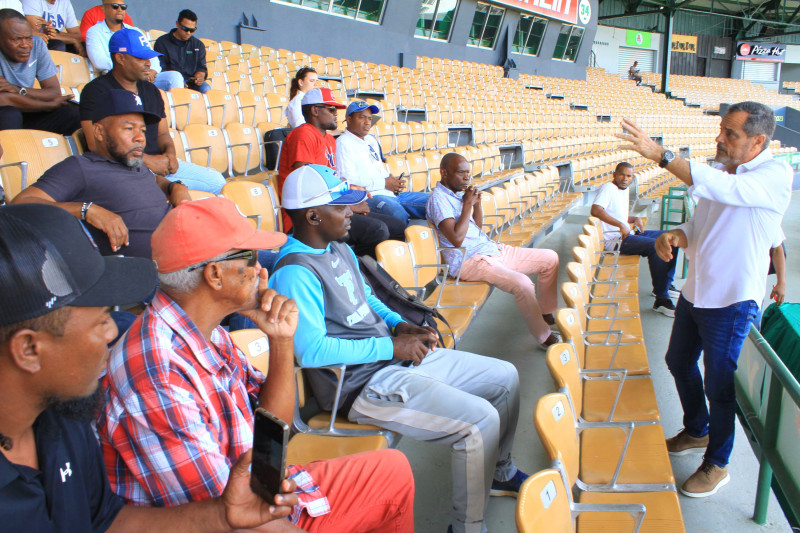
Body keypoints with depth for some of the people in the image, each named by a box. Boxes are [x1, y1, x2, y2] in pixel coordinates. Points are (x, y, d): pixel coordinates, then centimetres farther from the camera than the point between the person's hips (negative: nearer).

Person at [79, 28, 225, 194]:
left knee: (216, 180, -8)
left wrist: (170, 153, -4)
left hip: (159, 161, 7)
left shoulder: (151, 90, 20)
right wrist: (148, 160, -15)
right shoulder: (96, 91, -2)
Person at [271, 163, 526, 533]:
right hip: (362, 384, -10)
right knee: (481, 420, -21)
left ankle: (498, 472, 36)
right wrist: (390, 346, -21)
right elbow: (312, 350, -28)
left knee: (505, 377, 12)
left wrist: (401, 326, 4)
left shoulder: (340, 249, 10)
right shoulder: (295, 273, -21)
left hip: (397, 357, 10)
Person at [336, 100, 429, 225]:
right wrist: (384, 183, -12)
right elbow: (347, 180, -14)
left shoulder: (372, 139, 26)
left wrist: (393, 179, 8)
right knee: (398, 212, -38)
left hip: (391, 193, 9)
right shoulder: (343, 143, -3)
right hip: (369, 196, -9)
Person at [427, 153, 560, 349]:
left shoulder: (460, 192, 13)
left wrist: (477, 203, 1)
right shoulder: (438, 198, -13)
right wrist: (467, 204, -17)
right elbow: (456, 239, -24)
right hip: (468, 261, -9)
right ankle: (544, 337, -12)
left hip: (491, 249, 9)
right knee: (522, 283, -31)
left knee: (551, 259, 5)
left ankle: (546, 313, 19)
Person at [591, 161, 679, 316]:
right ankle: (661, 300, -25)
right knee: (655, 246, -28)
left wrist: (635, 219, 6)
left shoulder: (624, 190, 19)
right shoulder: (608, 188, -10)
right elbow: (595, 210, -28)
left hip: (628, 233, 10)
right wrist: (621, 225, -29)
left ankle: (665, 284, 15)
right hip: (615, 240, -10)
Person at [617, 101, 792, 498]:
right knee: (680, 362, 21)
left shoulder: (775, 175, -18)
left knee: (719, 384, 4)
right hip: (695, 291, 8)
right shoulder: (720, 170, 6)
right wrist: (677, 234, -11)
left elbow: (723, 188, -37)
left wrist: (660, 154, -42)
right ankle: (697, 432, 46)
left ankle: (717, 464, 26)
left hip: (732, 302, -8)